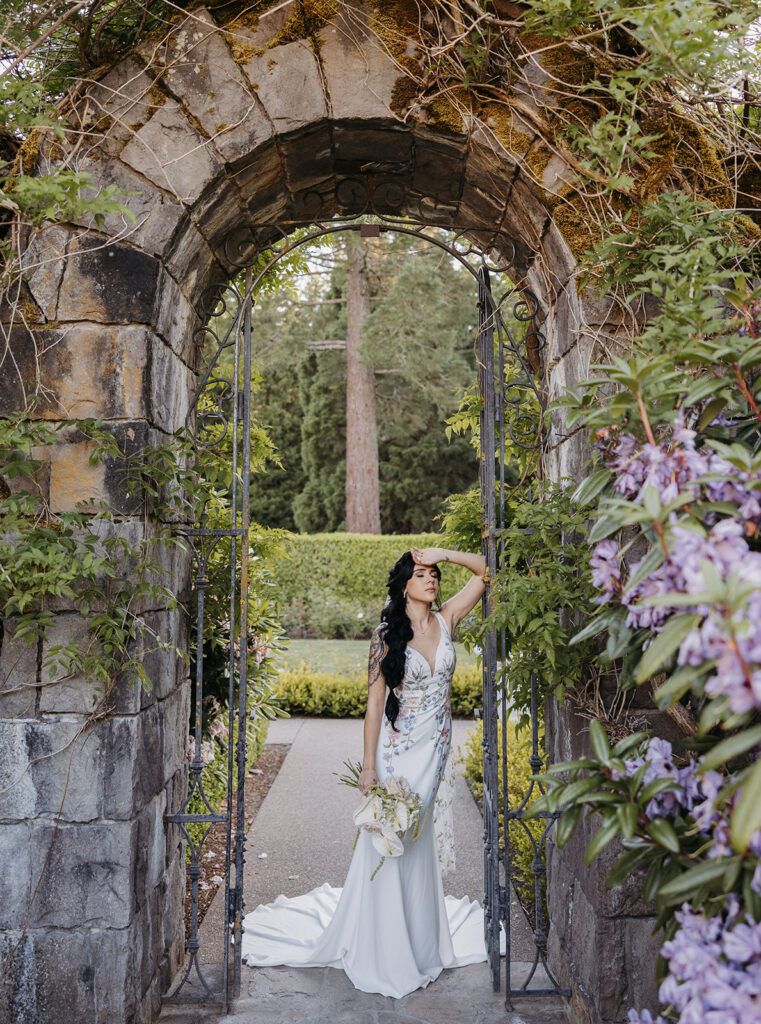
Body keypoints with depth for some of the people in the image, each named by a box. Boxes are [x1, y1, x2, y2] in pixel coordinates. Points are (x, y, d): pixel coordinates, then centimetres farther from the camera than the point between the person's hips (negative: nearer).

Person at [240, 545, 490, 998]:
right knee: (388, 846, 3)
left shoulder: (446, 621, 1)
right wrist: (368, 767, -12)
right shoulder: (388, 634, -9)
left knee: (417, 845, 15)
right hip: (397, 751, -4)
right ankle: (384, 954, 19)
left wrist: (443, 553, -7)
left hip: (436, 749, 4)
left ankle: (418, 941, 30)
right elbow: (375, 703, -10)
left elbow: (484, 570, 5)